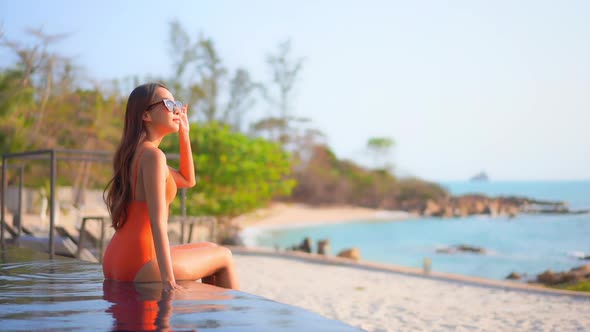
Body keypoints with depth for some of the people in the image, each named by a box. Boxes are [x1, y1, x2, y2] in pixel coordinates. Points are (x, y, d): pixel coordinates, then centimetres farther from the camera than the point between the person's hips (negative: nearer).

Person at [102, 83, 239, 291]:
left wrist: (184, 133, 17)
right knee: (224, 257, 10)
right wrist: (167, 279, -28)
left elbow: (188, 180, 25)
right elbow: (158, 221, -24)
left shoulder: (136, 153, 14)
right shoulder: (152, 155, -15)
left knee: (210, 249, 27)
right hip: (140, 262, -10)